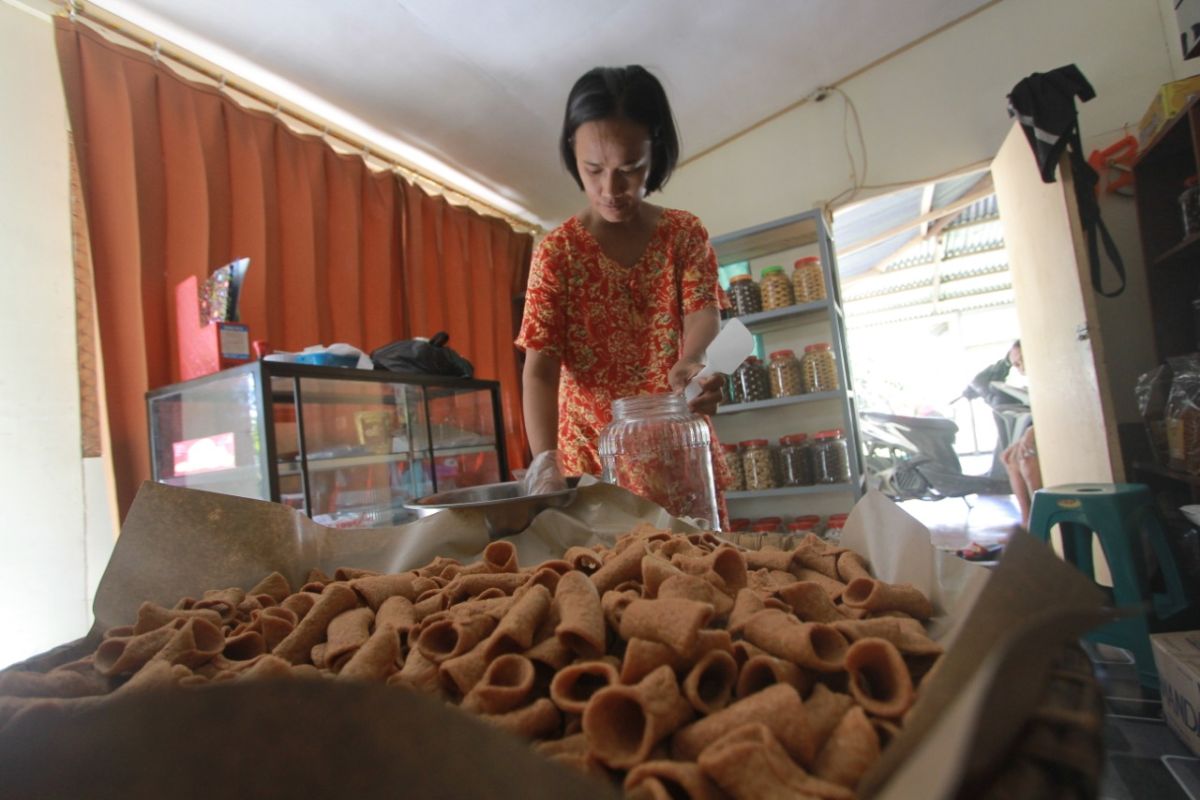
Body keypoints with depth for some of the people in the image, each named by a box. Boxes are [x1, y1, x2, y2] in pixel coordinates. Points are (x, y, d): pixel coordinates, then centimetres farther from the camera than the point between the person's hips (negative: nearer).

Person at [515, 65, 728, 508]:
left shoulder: (686, 233, 1)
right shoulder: (557, 250, -6)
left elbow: (704, 311, -14)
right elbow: (540, 367, -13)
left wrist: (693, 364, -39)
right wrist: (546, 460, -30)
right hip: (593, 456, -1)